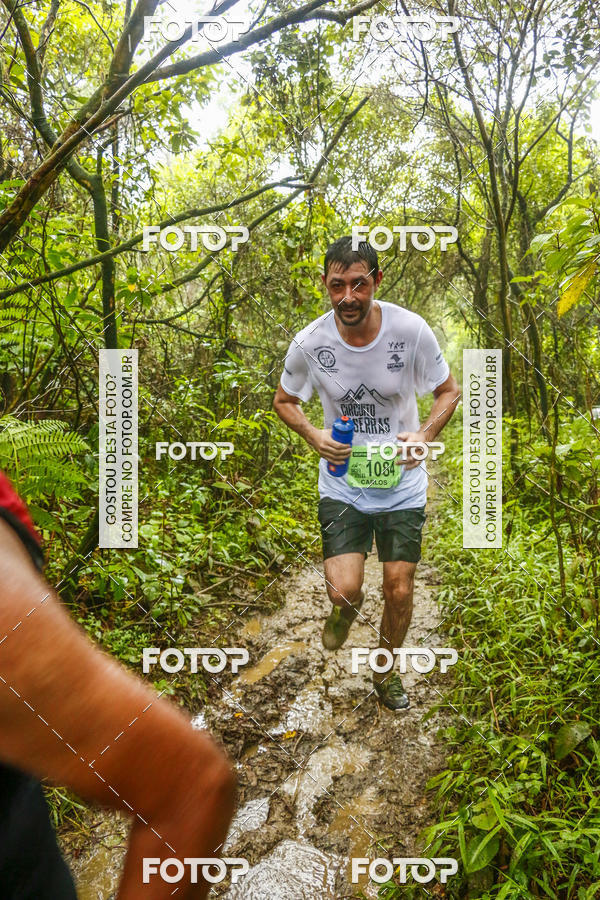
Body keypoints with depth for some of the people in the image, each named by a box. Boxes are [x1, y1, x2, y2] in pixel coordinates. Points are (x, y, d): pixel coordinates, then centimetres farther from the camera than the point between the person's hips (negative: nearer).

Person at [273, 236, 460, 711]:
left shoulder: (411, 330, -14)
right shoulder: (309, 343, -12)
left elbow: (449, 390, 1)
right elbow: (284, 400, 6)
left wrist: (424, 435, -17)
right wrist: (313, 435, -13)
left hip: (402, 483, 1)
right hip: (342, 484, 0)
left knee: (399, 591, 7)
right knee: (343, 591, -11)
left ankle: (387, 668, 38)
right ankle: (346, 607, 31)